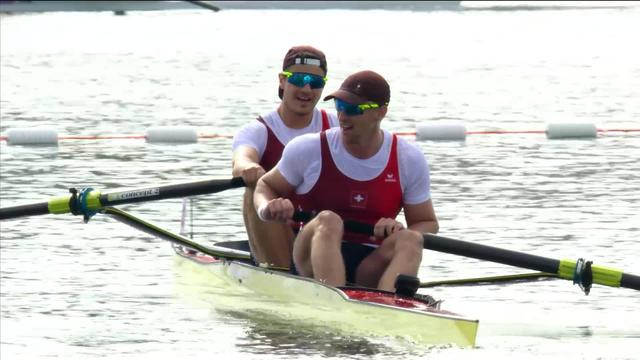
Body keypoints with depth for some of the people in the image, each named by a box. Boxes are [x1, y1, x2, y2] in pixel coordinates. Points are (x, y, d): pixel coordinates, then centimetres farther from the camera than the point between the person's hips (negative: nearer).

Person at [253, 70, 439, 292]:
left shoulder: (409, 160, 3)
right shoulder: (308, 150, 1)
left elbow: (428, 225, 10)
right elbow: (265, 186, 14)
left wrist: (400, 232, -15)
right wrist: (267, 209, -12)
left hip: (370, 268, 1)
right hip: (313, 259, -1)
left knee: (410, 240, -28)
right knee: (329, 221, -32)